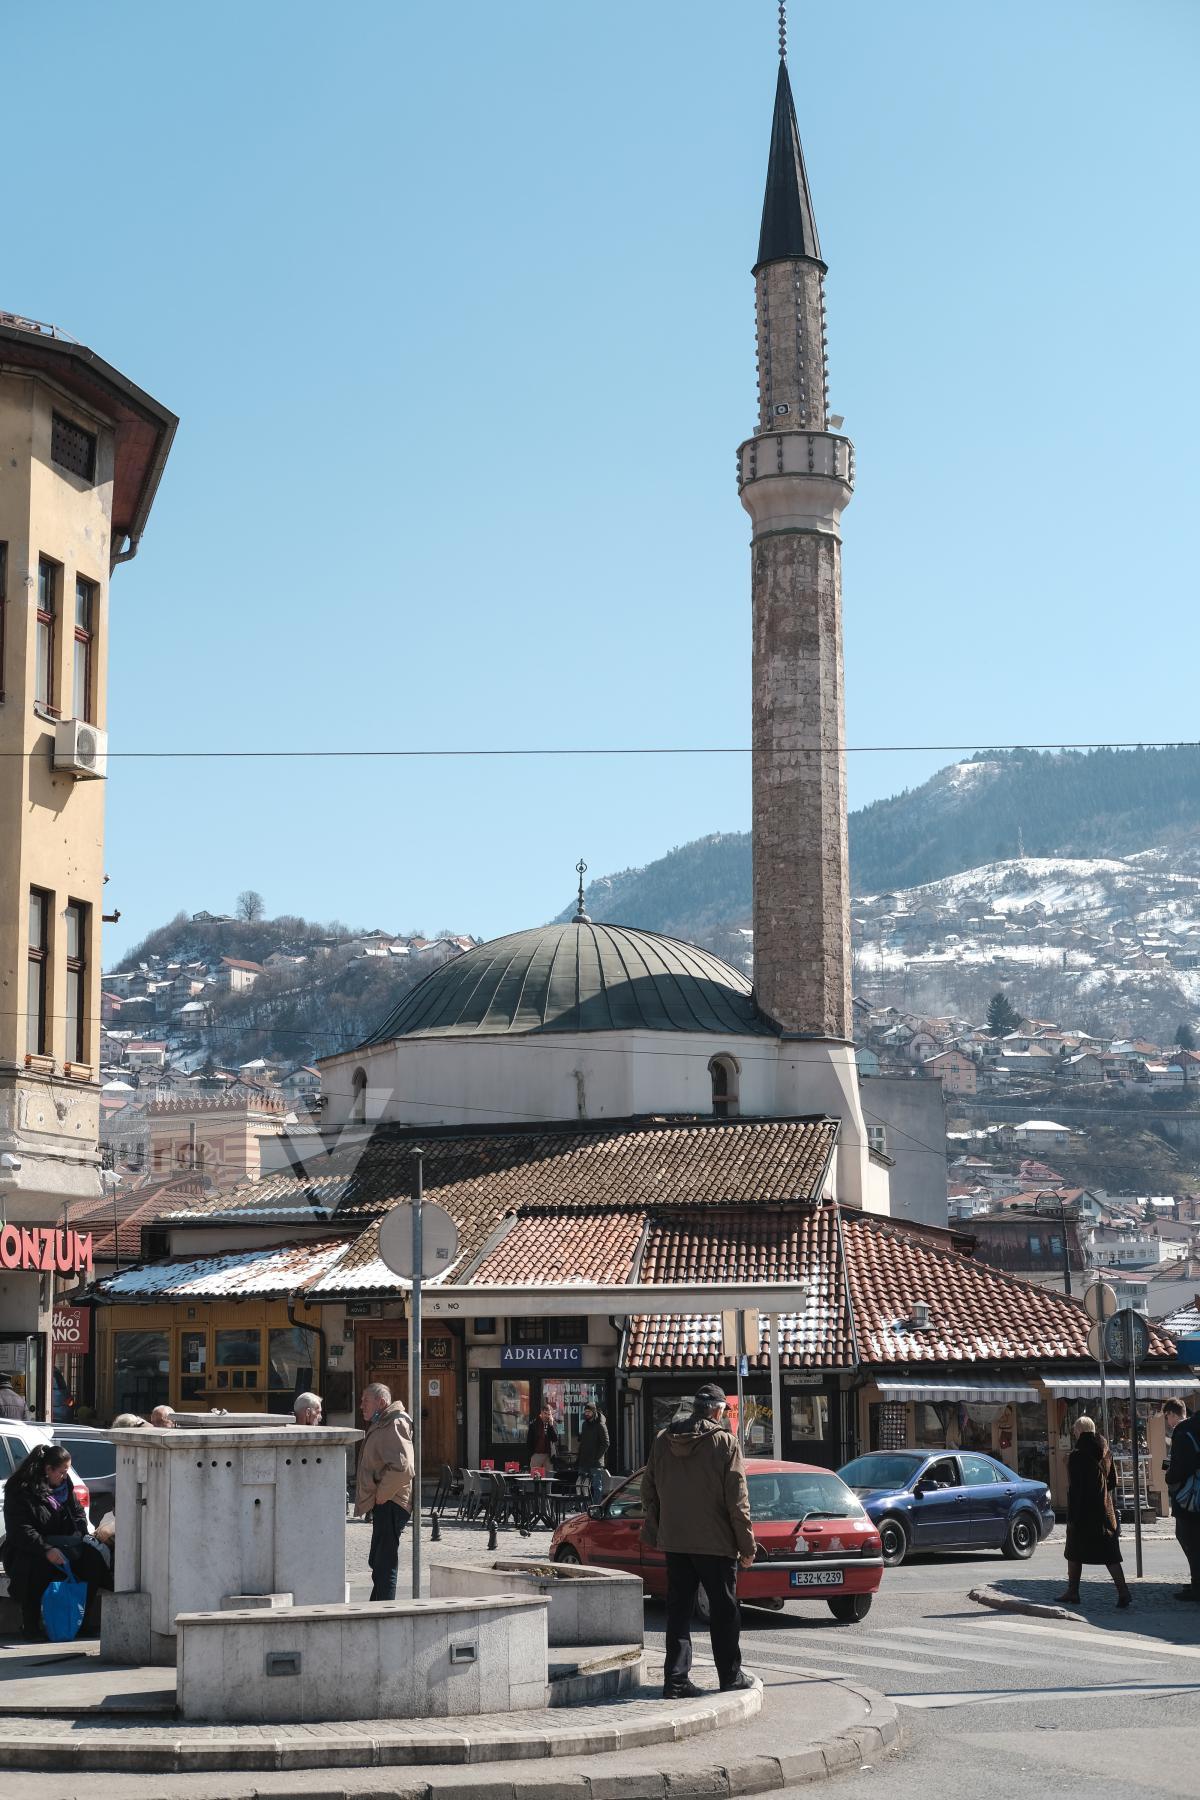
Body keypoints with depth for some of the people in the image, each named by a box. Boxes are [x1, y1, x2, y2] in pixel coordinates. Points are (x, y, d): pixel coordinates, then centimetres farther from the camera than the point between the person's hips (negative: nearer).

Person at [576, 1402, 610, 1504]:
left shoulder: (600, 1426, -8)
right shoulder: (585, 1424, 15)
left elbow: (605, 1444, -11)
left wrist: (596, 1457, -18)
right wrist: (578, 1460, 14)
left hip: (596, 1463, -8)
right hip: (584, 1462, 8)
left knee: (597, 1487, -5)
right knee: (585, 1487, 11)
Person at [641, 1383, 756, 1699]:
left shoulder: (662, 1441, 6)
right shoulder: (724, 1442, -10)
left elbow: (649, 1491, 11)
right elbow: (737, 1500, -11)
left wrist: (654, 1534, 19)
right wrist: (746, 1545, -5)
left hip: (674, 1542, 4)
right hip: (715, 1542, -4)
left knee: (679, 1610, 8)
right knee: (723, 1609, 7)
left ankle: (676, 1678, 5)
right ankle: (730, 1675, 14)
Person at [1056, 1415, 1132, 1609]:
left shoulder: (1076, 1456, -14)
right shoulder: (1106, 1453, 4)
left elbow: (1074, 1489, -15)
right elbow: (1113, 1481, 13)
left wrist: (1071, 1517, -13)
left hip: (1083, 1513, -5)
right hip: (1105, 1511, 5)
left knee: (1074, 1553, 12)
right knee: (1110, 1555, 2)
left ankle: (1072, 1592, 19)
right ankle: (1124, 1593, -11)